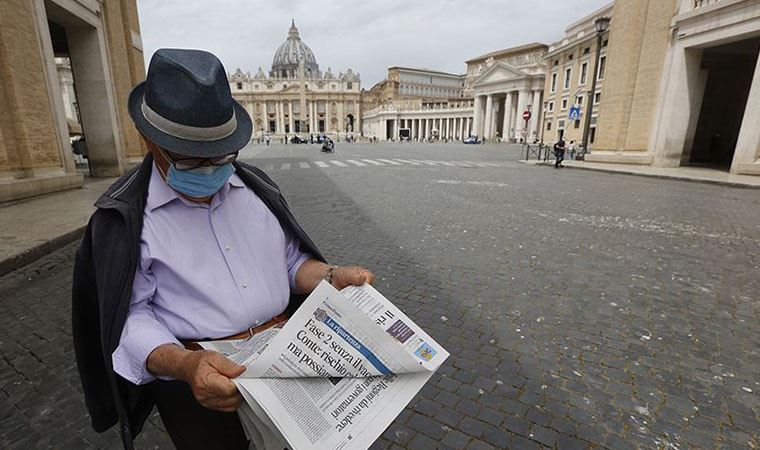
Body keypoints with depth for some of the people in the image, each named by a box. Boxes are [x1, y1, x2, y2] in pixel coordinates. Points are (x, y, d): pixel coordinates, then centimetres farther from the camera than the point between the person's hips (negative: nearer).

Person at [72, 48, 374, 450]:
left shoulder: (257, 187, 2)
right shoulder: (124, 218, -10)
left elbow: (290, 260, 6)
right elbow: (132, 318, -11)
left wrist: (332, 277, -13)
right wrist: (185, 365, -29)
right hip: (196, 384, -3)